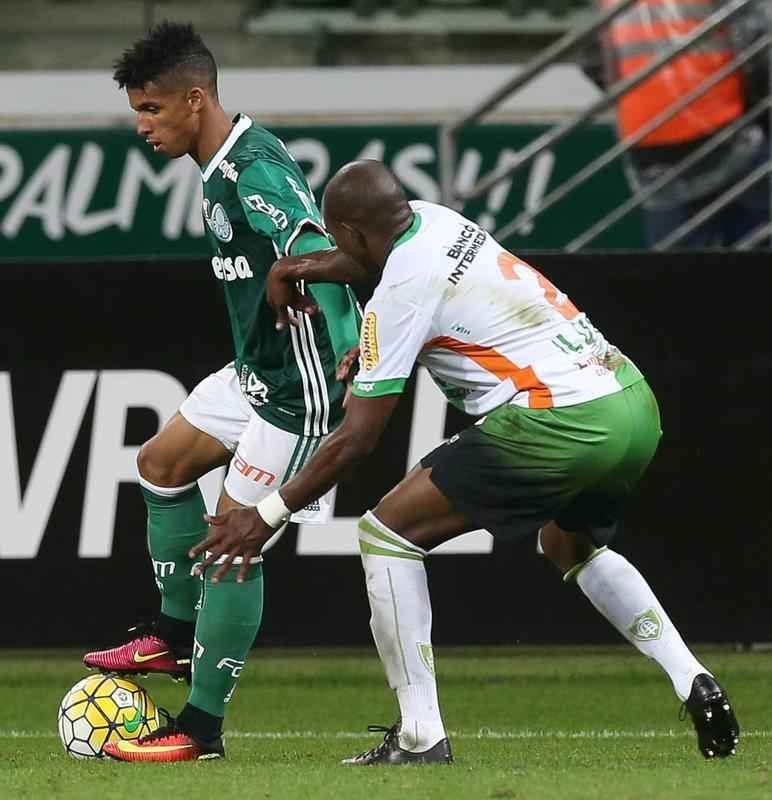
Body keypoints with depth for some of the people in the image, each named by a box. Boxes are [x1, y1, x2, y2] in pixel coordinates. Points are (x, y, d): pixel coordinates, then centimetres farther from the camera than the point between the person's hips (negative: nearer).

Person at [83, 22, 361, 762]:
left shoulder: (254, 172, -23)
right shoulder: (222, 167, 8)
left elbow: (316, 257, -34)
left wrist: (352, 360, -42)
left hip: (301, 388, -10)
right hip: (258, 370, 10)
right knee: (161, 464, 20)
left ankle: (201, 728, 0)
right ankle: (178, 636, 32)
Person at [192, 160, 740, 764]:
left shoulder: (400, 295, -7)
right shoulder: (433, 219, 15)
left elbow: (356, 441, -6)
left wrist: (268, 515, 2)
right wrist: (316, 266, 22)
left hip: (558, 423, -9)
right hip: (636, 402, 9)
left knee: (387, 533, 0)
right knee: (569, 544, 36)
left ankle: (421, 734, -2)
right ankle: (695, 684, 20)